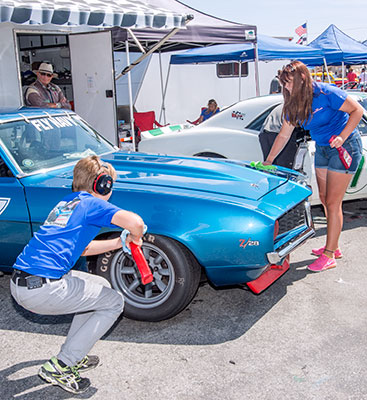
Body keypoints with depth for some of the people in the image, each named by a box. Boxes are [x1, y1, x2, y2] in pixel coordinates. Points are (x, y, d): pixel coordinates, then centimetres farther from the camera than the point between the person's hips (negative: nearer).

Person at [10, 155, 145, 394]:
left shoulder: (65, 204, 23)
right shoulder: (92, 204, -2)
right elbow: (135, 222, -18)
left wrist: (120, 242, 29)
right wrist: (136, 238, 6)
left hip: (19, 284, 9)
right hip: (42, 289, -9)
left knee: (101, 287, 23)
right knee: (114, 302, 6)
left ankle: (72, 357, 23)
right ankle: (59, 367, 5)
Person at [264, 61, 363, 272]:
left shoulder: (325, 93, -21)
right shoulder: (294, 104, 1)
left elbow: (357, 110, -15)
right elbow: (284, 135, 9)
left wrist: (341, 137, -25)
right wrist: (268, 161, 9)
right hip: (322, 149, 8)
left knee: (333, 202, -8)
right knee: (324, 199, 10)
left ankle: (329, 255, 0)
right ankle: (333, 247, 23)